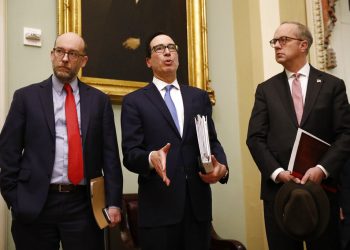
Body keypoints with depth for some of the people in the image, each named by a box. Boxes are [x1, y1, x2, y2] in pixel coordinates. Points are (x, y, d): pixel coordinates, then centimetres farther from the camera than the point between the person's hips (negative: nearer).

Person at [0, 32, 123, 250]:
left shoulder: (99, 100, 7)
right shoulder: (26, 97, 5)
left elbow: (110, 154, 4)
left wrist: (113, 202, -2)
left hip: (84, 205, 1)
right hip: (35, 205, 0)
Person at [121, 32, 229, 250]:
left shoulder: (199, 97, 14)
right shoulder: (134, 101, 4)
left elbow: (212, 141, 10)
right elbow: (130, 153, -5)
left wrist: (222, 165, -10)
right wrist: (151, 158, -26)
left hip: (198, 203, 3)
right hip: (159, 205, -3)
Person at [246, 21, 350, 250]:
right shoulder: (266, 89, 10)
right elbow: (255, 138, 2)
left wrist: (322, 169, -15)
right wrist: (277, 172, -13)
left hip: (322, 188, -1)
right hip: (277, 189, 1)